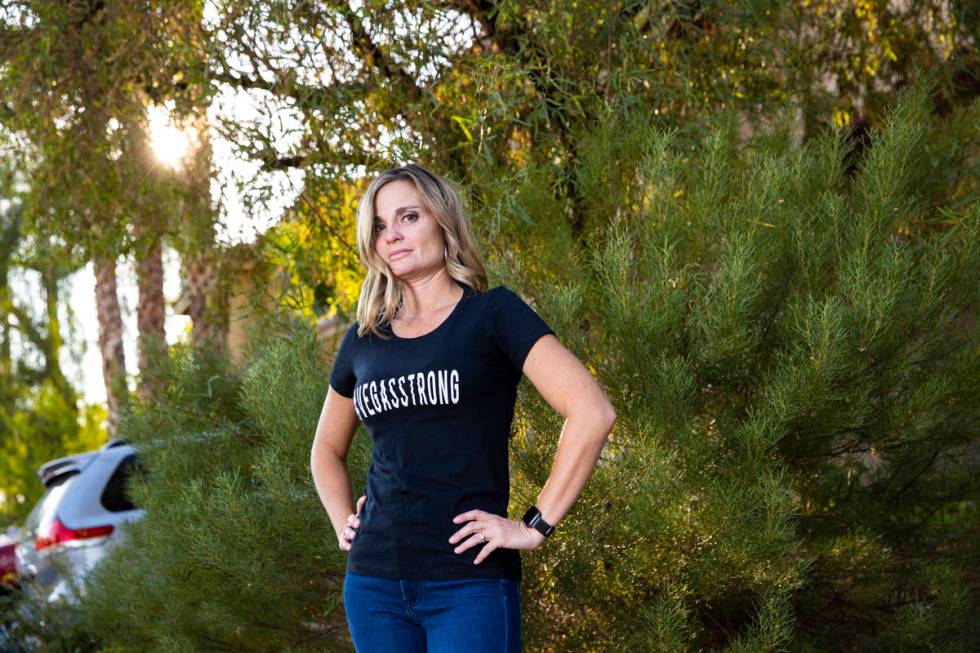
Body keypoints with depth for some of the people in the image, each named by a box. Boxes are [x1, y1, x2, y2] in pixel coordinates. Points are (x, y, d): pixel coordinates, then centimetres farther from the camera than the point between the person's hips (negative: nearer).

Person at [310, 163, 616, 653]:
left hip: (471, 581, -5)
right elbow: (327, 449, 28)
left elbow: (592, 412, -13)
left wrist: (535, 526, -13)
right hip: (373, 581, 5)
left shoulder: (491, 314, -3)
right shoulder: (364, 340, 12)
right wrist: (343, 525, 12)